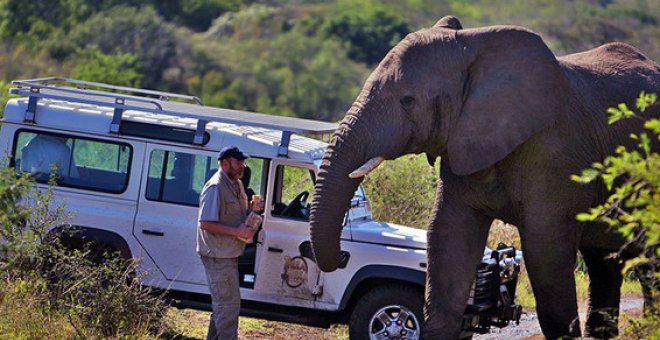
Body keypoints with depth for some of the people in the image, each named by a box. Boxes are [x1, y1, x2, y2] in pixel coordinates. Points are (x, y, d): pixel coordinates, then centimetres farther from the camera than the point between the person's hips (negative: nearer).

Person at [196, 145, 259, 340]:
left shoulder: (236, 185, 11)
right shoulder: (215, 188, -19)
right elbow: (206, 223, -23)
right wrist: (237, 231, -25)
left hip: (229, 254, 10)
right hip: (218, 256, -10)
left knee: (223, 304, 19)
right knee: (229, 305, -7)